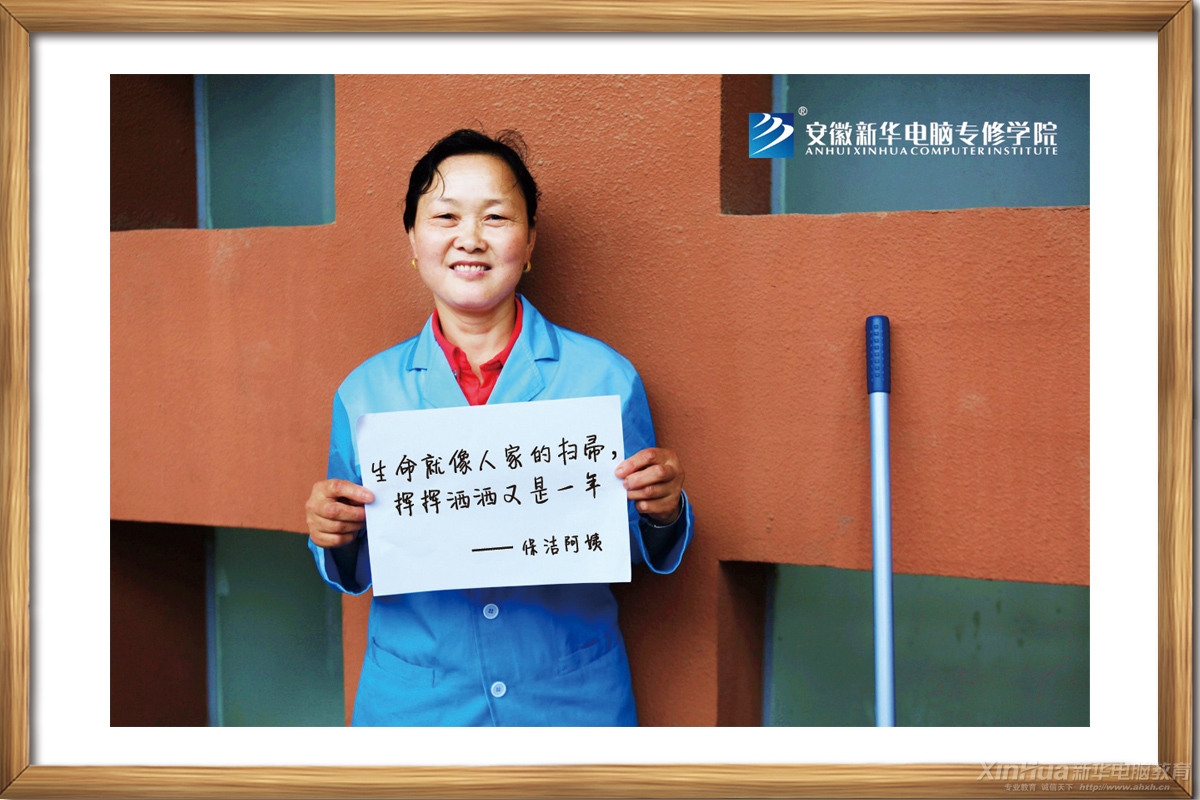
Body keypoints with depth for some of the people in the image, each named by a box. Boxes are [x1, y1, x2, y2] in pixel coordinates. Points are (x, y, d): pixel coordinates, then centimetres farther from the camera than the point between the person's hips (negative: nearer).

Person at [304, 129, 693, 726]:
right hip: (412, 701, 1)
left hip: (574, 698, 0)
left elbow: (639, 551, 2)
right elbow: (357, 572, 6)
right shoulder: (366, 391, -3)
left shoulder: (604, 377, -7)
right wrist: (335, 539, -14)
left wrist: (663, 512, -18)